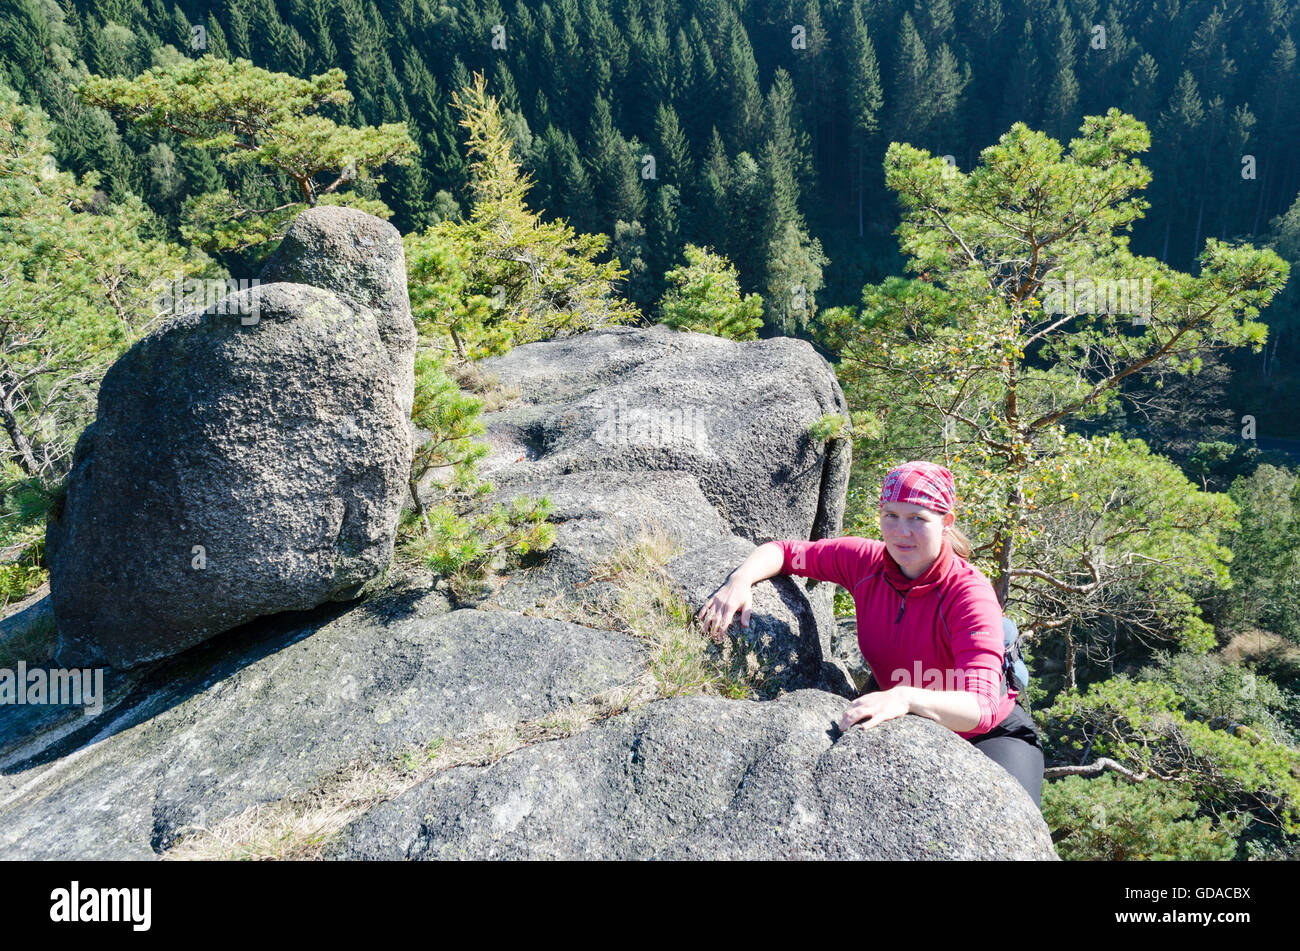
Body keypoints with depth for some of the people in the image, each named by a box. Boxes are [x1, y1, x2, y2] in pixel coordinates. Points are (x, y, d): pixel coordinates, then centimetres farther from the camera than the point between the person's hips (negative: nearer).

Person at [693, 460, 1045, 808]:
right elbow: (783, 551, -4)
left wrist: (906, 698, -59)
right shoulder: (866, 562, -15)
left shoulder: (970, 593, -29)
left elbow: (982, 707, -40)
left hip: (988, 734, -4)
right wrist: (740, 581, -25)